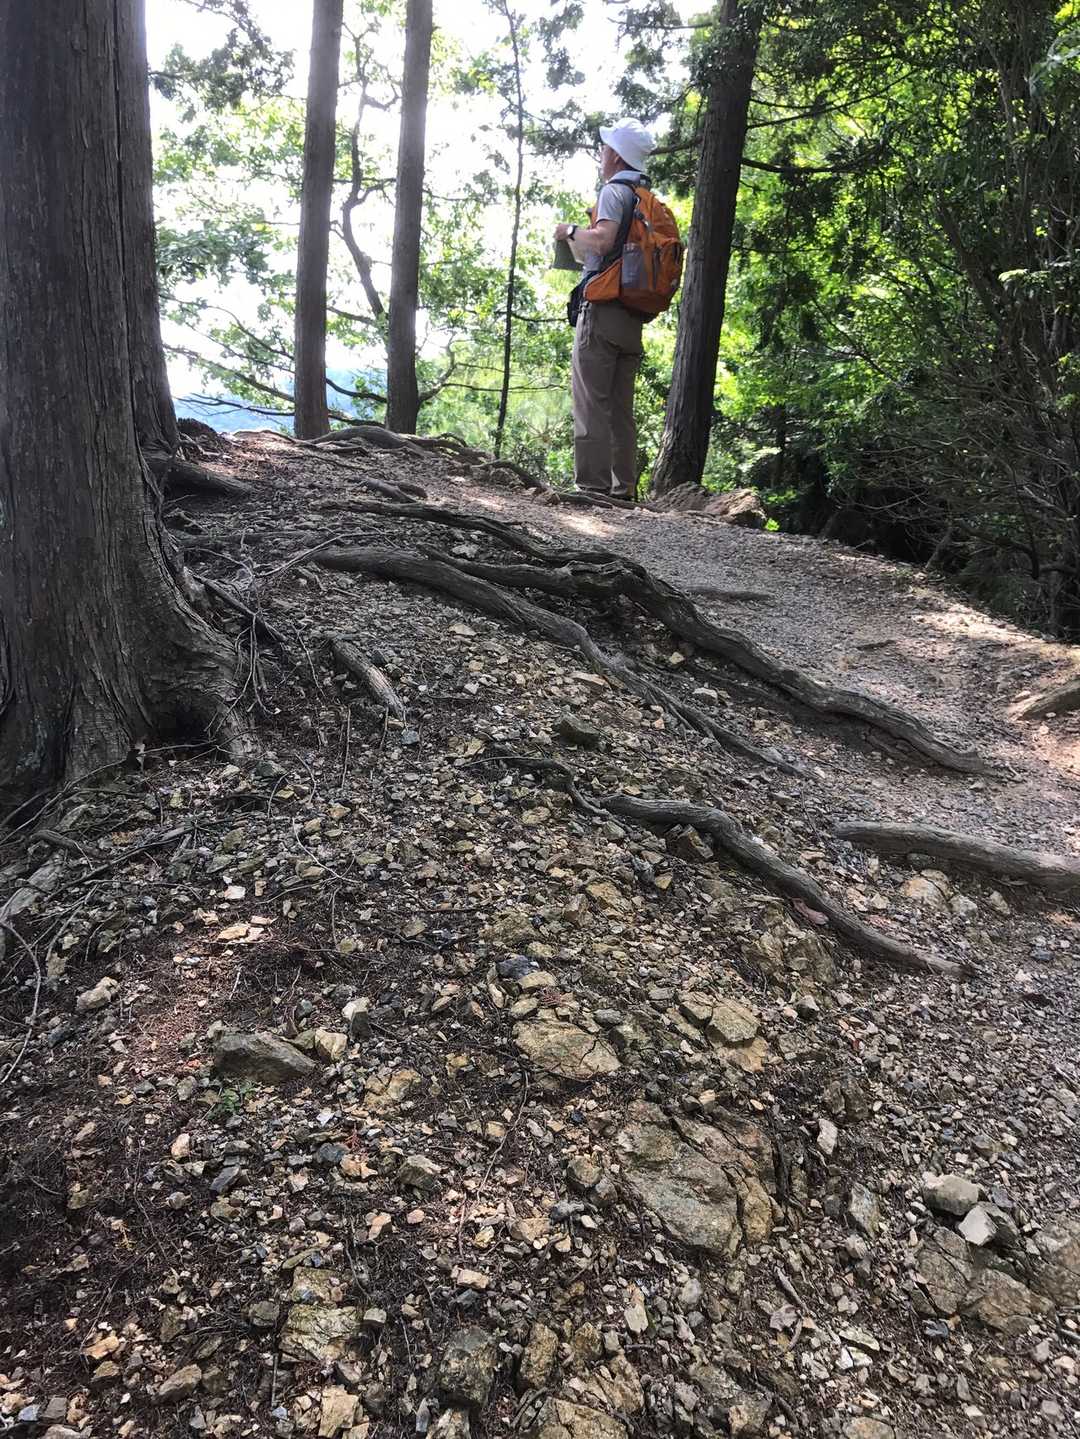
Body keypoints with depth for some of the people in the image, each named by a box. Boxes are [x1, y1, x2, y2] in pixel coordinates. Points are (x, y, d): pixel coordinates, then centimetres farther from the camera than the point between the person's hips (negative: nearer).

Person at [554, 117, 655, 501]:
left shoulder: (615, 190, -3)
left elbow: (603, 240, -20)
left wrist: (571, 231, -2)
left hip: (603, 308, -8)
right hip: (633, 317, 8)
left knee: (591, 401, -10)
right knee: (621, 408, 8)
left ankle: (592, 484, -16)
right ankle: (623, 489, 6)